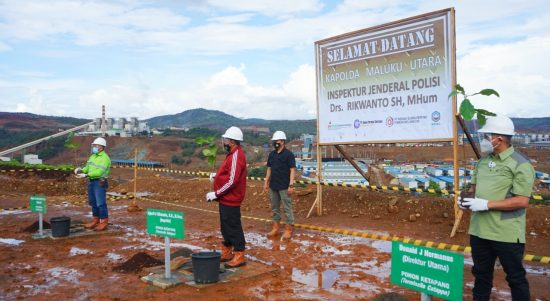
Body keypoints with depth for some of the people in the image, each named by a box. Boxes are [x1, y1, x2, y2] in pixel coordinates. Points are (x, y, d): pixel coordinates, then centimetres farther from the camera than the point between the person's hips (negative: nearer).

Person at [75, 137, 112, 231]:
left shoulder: (105, 158, -13)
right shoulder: (93, 156, 14)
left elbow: (99, 172, -22)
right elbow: (87, 168, 13)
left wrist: (86, 175, -25)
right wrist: (81, 170, -8)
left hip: (100, 182, -9)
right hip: (91, 181, 9)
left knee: (101, 203, -6)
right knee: (93, 202, 13)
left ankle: (104, 222, 2)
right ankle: (95, 220, 23)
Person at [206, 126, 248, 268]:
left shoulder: (236, 156, -19)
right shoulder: (233, 154, 13)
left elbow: (232, 181, -24)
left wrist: (216, 194, -19)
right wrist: (217, 176, 8)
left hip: (231, 199, -10)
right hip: (226, 198, 10)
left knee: (233, 227, -2)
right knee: (226, 226, 17)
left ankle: (239, 256, 7)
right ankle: (226, 253, 29)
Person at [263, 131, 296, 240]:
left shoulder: (288, 154, -9)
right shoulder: (271, 154, 9)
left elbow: (292, 170, -11)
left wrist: (291, 185, -17)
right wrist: (266, 182, 12)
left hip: (284, 186, -6)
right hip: (273, 186, 6)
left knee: (287, 208, 0)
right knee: (274, 207, 14)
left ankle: (288, 230, 8)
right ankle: (275, 227, 25)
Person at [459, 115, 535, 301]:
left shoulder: (520, 165, -13)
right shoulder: (483, 161, 8)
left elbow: (522, 201, -18)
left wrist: (487, 204, -22)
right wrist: (467, 198, -4)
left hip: (506, 234, -7)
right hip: (479, 229, 7)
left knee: (515, 277, 10)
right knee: (481, 273, 19)